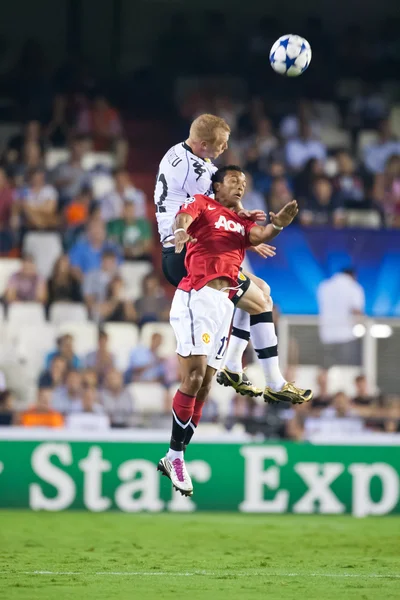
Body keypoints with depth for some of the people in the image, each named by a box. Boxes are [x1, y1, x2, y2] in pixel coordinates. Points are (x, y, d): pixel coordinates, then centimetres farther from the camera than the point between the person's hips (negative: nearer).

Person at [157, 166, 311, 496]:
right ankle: (176, 457, -7)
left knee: (204, 386, 4)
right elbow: (184, 217, -14)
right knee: (194, 377, -14)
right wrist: (181, 232, -37)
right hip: (196, 296, -6)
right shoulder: (202, 204, 7)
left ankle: (174, 458, 11)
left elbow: (258, 236, 2)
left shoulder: (242, 221, 22)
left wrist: (277, 224, -19)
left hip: (224, 303, 6)